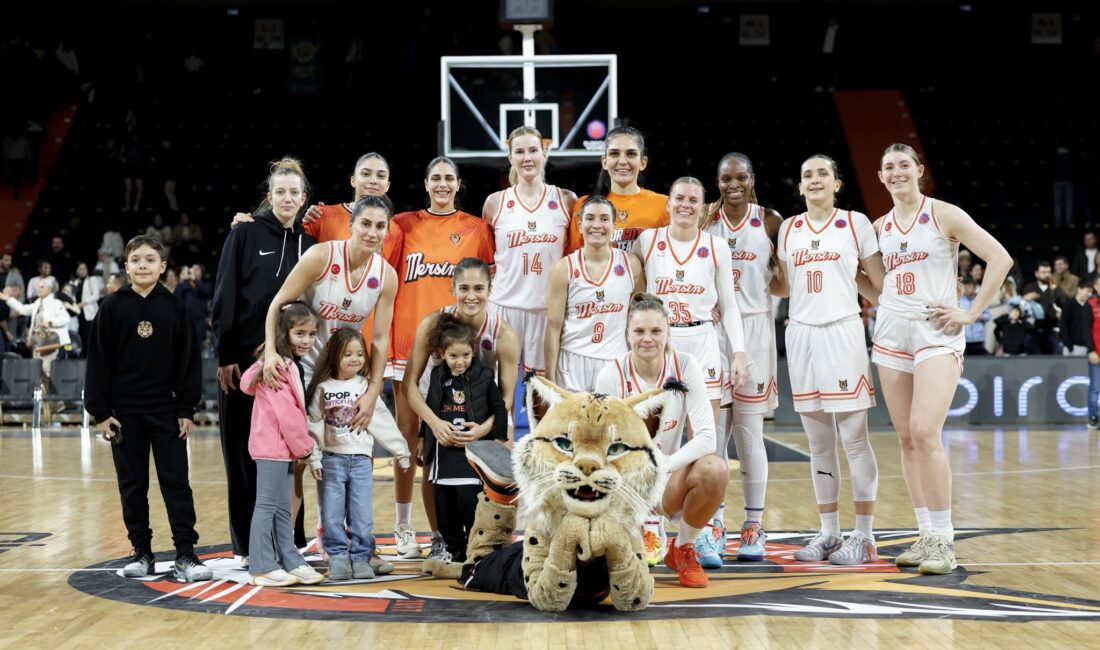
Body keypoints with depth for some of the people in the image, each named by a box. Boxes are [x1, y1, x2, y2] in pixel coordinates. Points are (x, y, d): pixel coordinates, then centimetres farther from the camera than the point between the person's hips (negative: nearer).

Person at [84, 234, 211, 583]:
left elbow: (188, 358, 2)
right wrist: (100, 411, -4)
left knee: (176, 482, -3)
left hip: (166, 410, -1)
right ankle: (141, 553, 18)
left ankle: (185, 556, -1)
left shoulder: (173, 307, 1)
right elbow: (98, 359, 0)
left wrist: (187, 409, -2)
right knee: (132, 485, 8)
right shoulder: (113, 307, 0)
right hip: (124, 409, 1)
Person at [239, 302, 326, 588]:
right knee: (267, 505, -4)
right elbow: (286, 412, -19)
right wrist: (304, 446, -11)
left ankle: (291, 562, 18)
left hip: (284, 446, 10)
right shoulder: (278, 366, -17)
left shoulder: (287, 364, 14)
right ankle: (263, 567, 0)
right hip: (273, 446, -10)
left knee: (282, 508, 13)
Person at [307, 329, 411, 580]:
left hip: (361, 458, 0)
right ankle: (338, 557, 9)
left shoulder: (367, 387, 2)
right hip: (332, 458, 0)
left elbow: (383, 422, 4)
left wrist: (401, 450, 4)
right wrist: (314, 458, -1)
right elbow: (314, 425, 3)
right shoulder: (323, 388, 1)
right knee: (332, 514, 1)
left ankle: (360, 557, 8)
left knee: (361, 514, 0)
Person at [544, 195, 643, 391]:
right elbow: (553, 326, -1)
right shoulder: (564, 268, -1)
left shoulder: (631, 265, 3)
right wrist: (550, 379, -5)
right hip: (573, 362, -1)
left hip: (616, 363, 1)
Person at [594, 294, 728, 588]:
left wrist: (660, 467, -28)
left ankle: (683, 550, -4)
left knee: (715, 470, -31)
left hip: (671, 477, 1)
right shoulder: (611, 375, -13)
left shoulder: (685, 366, -11)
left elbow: (706, 437, -17)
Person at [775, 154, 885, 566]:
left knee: (854, 439, -4)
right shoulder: (788, 229, 12)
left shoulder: (856, 223, 1)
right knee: (819, 443, 8)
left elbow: (879, 282, 6)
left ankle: (864, 536, 2)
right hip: (801, 334, 4)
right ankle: (828, 533, 15)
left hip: (843, 332, -4)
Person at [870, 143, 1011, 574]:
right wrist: (881, 301, 10)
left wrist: (972, 312, -10)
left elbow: (1000, 259, -6)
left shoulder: (943, 215, -2)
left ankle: (943, 540, -10)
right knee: (906, 438, 4)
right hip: (891, 335, 6)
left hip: (936, 333, -5)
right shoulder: (879, 228, 12)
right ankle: (926, 536, 12)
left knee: (925, 432, -17)